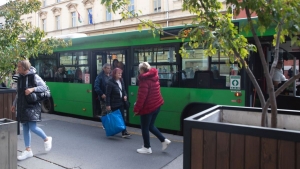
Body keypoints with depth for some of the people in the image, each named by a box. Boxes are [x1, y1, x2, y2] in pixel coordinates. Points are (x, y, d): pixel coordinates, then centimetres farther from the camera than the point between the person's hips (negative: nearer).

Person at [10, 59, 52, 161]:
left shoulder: (34, 77, -10)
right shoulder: (20, 78, 9)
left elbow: (44, 87, -10)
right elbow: (18, 93, 18)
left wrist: (32, 89, -23)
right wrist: (14, 104, 17)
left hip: (32, 105, -7)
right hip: (22, 106, 7)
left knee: (32, 127, -10)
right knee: (25, 128, 9)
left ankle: (46, 139, 18)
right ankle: (28, 150, 19)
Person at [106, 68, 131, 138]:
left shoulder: (121, 81, 6)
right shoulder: (110, 82, -16)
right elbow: (108, 94, -15)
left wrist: (125, 95, -3)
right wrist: (108, 105, -16)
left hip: (121, 102, 6)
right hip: (114, 103, -6)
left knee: (122, 117, 4)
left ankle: (124, 132, 5)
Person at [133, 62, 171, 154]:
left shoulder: (144, 80, -18)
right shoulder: (154, 77, 8)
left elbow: (141, 97, -21)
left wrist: (136, 109, -14)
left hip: (148, 107, -9)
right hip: (157, 105, 9)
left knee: (144, 128, 7)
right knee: (150, 126, 21)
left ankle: (147, 148, 17)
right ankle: (164, 140, 19)